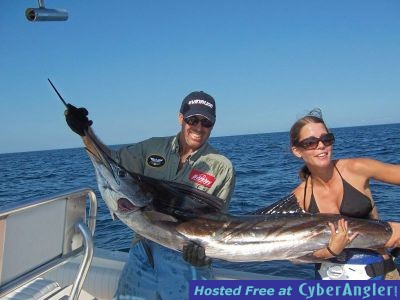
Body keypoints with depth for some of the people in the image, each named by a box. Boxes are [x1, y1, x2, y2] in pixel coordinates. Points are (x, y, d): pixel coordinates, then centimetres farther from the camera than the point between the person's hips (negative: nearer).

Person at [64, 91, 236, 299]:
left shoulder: (222, 167, -7)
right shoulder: (152, 148, 3)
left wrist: (200, 244, -27)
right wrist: (85, 133, -1)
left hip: (187, 257, -3)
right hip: (143, 252, 4)